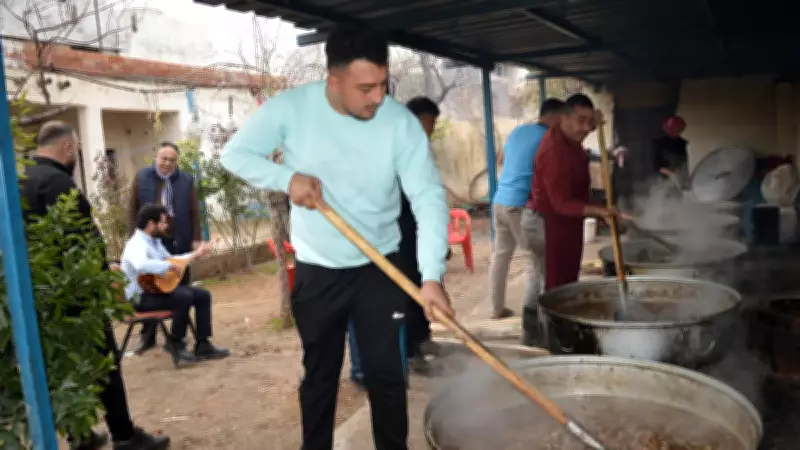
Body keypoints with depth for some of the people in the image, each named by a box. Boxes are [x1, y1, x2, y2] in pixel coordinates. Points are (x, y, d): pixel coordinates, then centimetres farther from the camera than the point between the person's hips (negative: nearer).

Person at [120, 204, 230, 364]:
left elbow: (170, 259, 27)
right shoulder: (137, 244, -21)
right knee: (184, 296, -32)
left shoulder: (155, 241, 11)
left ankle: (203, 345, -2)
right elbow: (141, 265, -44)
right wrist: (170, 266, -34)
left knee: (203, 295, -1)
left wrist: (196, 255, 20)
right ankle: (175, 343, -10)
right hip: (141, 297, -10)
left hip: (158, 288, 10)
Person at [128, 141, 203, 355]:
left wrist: (196, 239, -3)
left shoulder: (186, 180, 2)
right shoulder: (141, 178, 3)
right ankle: (147, 336, 19)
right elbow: (133, 209, 4)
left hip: (179, 242, 0)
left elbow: (194, 212, 2)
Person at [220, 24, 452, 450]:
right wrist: (287, 178, -23)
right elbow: (235, 153, -3)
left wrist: (432, 275, -31)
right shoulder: (289, 107, -14)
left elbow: (429, 198, -20)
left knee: (386, 374, 7)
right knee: (319, 375, 16)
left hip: (380, 269, 0)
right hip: (316, 272, 1)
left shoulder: (401, 122, -16)